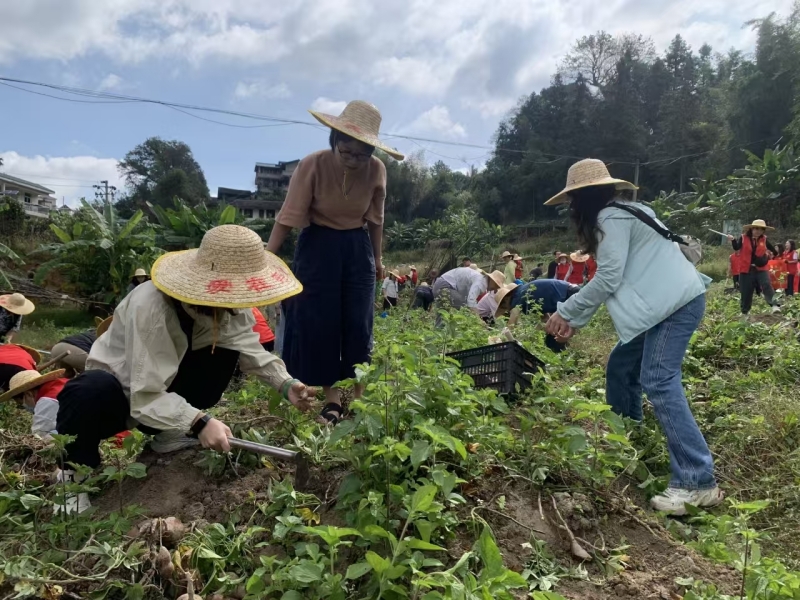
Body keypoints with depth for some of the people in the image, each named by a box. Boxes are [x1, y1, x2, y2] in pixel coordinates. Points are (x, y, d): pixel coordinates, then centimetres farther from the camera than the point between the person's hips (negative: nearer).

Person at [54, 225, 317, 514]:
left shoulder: (225, 304, -14)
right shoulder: (150, 306, -35)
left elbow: (250, 348, -11)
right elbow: (146, 396, -36)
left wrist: (286, 384, -27)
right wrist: (199, 421, -47)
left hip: (163, 388, 6)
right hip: (121, 394, -6)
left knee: (226, 349, -14)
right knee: (95, 389, -40)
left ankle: (170, 434, 4)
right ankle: (75, 470, -9)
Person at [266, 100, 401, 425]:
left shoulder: (376, 171, -11)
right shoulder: (312, 165, -19)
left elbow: (375, 219, 3)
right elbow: (288, 217, -19)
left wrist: (377, 260, 12)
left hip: (357, 250, 2)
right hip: (317, 248, -2)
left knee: (358, 325, 2)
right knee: (317, 324, -1)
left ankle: (357, 399, 14)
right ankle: (331, 398, 13)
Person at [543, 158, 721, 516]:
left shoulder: (611, 217, -11)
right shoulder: (618, 216, 20)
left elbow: (608, 278, -17)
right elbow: (612, 280, 18)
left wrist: (565, 312, -6)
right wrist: (576, 322, 11)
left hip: (679, 302, -11)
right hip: (664, 304, 11)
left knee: (658, 382, -17)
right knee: (620, 368, 14)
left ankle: (697, 482, -15)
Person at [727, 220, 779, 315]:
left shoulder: (764, 239, 4)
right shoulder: (743, 238, -2)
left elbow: (773, 251, 15)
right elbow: (736, 247, -17)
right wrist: (733, 240, -31)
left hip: (761, 268, 1)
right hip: (746, 268, -1)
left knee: (767, 285, -23)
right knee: (746, 291, 6)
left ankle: (774, 305, -30)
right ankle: (744, 311, 20)